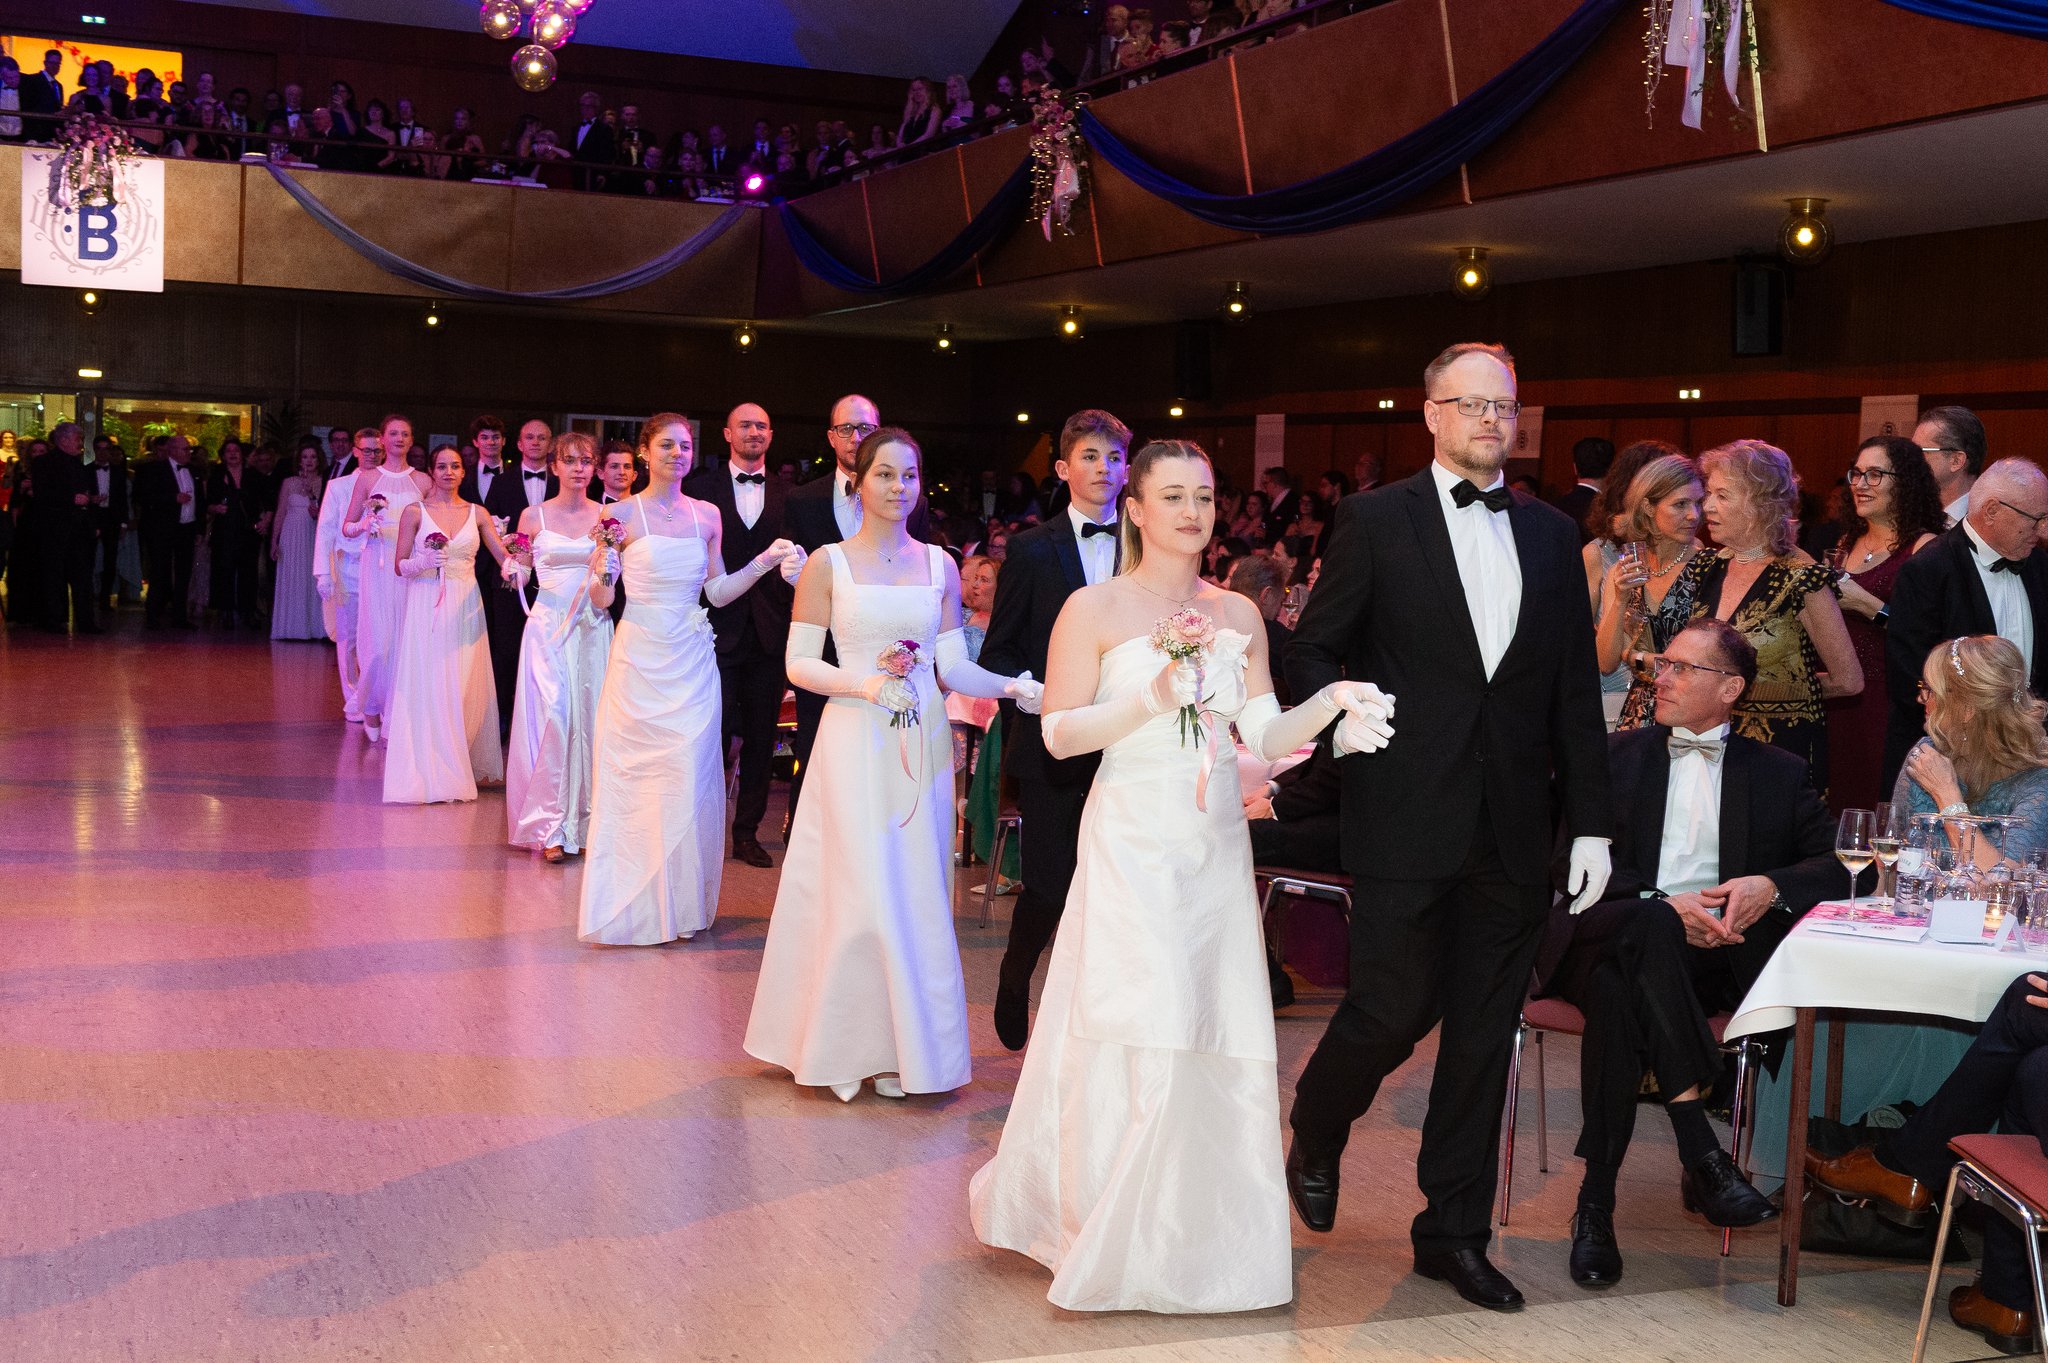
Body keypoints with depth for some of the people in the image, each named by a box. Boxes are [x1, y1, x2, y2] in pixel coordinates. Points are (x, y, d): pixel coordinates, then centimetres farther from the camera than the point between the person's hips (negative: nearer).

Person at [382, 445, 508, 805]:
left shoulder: (477, 514, 9)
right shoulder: (415, 512, 3)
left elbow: (504, 555, 5)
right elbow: (399, 565, 2)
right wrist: (423, 561, -18)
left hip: (464, 608, 2)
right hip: (425, 605, -2)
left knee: (464, 687, 3)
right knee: (425, 685, -4)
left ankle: (463, 767, 15)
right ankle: (428, 772, 1)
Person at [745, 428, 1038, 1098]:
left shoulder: (939, 565, 8)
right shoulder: (828, 563, 0)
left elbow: (953, 665, 5)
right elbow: (799, 663, -2)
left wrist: (1016, 686, -11)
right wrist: (864, 681, -17)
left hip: (923, 746, 3)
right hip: (855, 743, -3)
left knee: (917, 896, 5)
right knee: (858, 894, -4)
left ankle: (906, 1044, 18)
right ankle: (849, 1044, 13)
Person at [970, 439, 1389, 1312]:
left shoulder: (1239, 615, 10)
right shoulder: (1094, 609, -3)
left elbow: (1265, 740, 6)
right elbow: (1059, 734, -6)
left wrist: (1332, 701, -11)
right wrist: (1152, 700, -18)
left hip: (1218, 849, 5)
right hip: (1132, 844, -5)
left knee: (1215, 1036, 4)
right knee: (1138, 1027, -10)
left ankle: (1199, 1230, 20)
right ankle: (1109, 1235, 6)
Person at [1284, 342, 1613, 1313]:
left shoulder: (1551, 534, 11)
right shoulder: (1376, 520, 0)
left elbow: (1576, 688, 10)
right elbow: (1312, 651, 2)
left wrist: (1591, 823, 6)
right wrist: (1338, 714, -20)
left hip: (1513, 827, 4)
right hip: (1407, 820, -4)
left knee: (1484, 1032, 8)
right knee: (1395, 1006, -3)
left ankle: (1454, 1232, 22)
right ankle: (1315, 1137, 30)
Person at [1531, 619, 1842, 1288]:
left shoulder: (1778, 773, 23)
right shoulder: (1614, 755, 20)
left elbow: (1834, 866, 12)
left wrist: (1770, 886, -11)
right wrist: (1663, 905, -12)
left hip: (1710, 954, 0)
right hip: (1604, 935, 0)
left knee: (1616, 991, -38)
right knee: (1649, 926, -40)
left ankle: (1596, 1203, -33)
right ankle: (1702, 1153, -40)